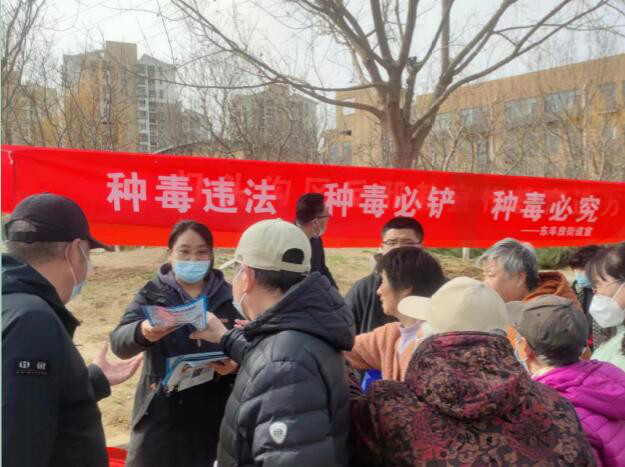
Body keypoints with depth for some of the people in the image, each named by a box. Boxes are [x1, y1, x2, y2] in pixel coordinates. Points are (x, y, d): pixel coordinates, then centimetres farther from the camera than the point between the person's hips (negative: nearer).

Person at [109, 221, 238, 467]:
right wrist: (142, 333, -37)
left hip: (215, 418, 1)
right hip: (161, 416, 0)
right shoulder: (152, 294, -1)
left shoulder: (228, 296, 1)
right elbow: (118, 341, -15)